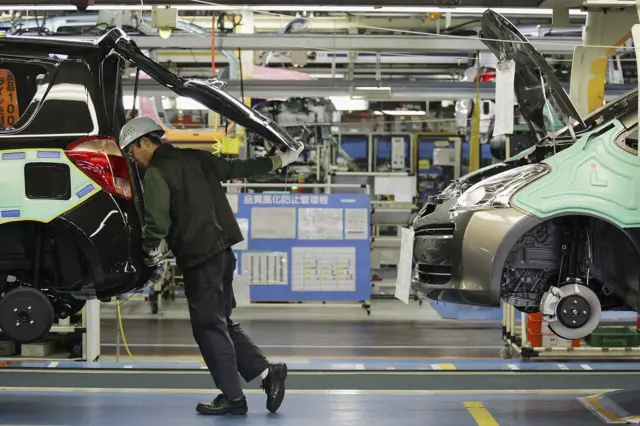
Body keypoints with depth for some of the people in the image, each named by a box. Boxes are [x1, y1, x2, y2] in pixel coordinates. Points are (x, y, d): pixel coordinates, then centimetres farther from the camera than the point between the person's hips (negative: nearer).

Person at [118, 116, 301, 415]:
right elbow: (235, 169, 20)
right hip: (222, 249, 8)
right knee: (221, 322, 17)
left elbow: (156, 222, -18)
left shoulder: (155, 174, -10)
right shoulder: (195, 158, 12)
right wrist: (279, 160, 31)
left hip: (198, 257, -8)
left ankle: (233, 397, 5)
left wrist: (150, 253, 1)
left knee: (209, 327, 1)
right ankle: (267, 372, 12)